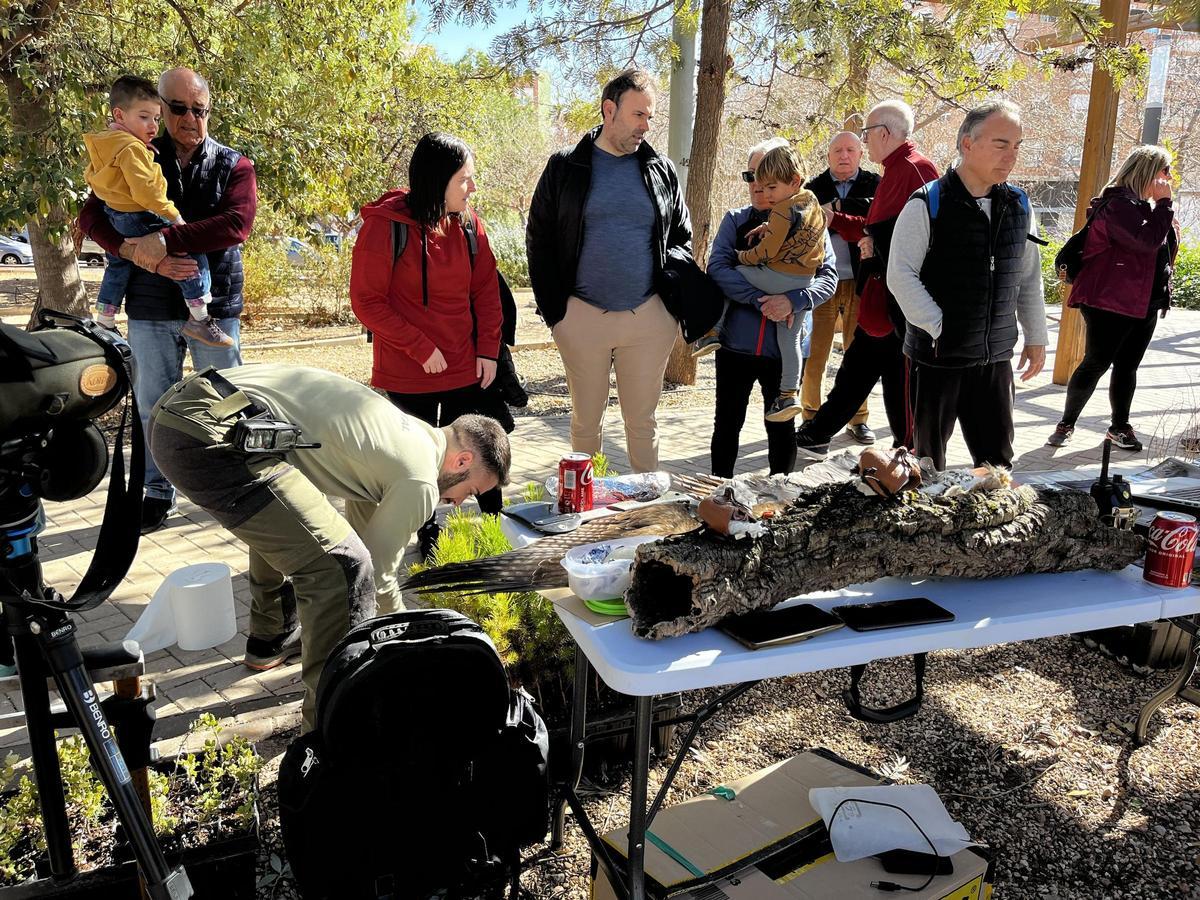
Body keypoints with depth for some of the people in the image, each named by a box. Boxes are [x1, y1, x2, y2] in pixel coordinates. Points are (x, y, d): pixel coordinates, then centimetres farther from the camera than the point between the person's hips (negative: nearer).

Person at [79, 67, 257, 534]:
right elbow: (91, 215, -1)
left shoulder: (233, 166, 0)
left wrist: (165, 240, -26)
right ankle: (159, 491, 23)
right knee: (154, 405, 9)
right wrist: (136, 252, -20)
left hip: (214, 306, -1)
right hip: (151, 308, 2)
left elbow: (236, 223, -18)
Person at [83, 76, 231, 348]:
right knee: (192, 253, -11)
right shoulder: (131, 148, -20)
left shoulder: (102, 145, 12)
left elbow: (91, 177, 26)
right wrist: (174, 216, -22)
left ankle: (104, 324, 42)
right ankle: (198, 318, -12)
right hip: (140, 221, -11)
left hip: (114, 219, 11)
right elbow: (146, 190, -28)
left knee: (118, 267, 28)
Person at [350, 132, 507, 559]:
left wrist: (488, 349, -2)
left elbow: (487, 291, 7)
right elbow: (366, 301, -12)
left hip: (467, 369, 4)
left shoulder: (468, 223, 0)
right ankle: (428, 536, 30)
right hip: (407, 375, -4)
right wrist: (420, 348, -16)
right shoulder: (385, 225, -14)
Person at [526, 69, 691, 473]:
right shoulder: (565, 167, 2)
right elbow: (539, 240, 3)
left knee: (642, 419, 10)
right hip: (582, 317, -1)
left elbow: (682, 238, 14)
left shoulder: (662, 171, 8)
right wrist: (554, 311, -4)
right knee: (586, 420, 10)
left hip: (649, 318, 1)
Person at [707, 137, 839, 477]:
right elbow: (717, 267, -9)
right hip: (736, 343, 1)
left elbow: (828, 277, -5)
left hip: (785, 348, -1)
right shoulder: (735, 220, 5)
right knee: (727, 424, 10)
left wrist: (793, 301, -25)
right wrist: (761, 300, -21)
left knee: (781, 429, 12)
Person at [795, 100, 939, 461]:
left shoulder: (914, 169, -15)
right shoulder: (895, 171, 17)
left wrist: (877, 250, -14)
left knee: (900, 382, 0)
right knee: (855, 370, 17)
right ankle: (815, 436, 27)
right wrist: (834, 219, 22)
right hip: (881, 299, 11)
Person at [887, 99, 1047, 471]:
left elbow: (1029, 277, 15)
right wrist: (938, 328, -17)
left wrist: (1036, 336, 14)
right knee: (928, 464, 9)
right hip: (937, 356, -4)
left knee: (997, 461, 9)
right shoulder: (927, 204, -10)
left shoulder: (1019, 206, 7)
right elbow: (900, 275, -14)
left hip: (995, 357, 5)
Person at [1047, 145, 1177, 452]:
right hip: (1112, 302, -9)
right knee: (1096, 363, -5)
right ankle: (1066, 424, 6)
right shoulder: (1118, 204, -13)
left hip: (1144, 305, 9)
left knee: (1127, 367, 11)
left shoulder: (1146, 206, 17)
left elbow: (1164, 251, 27)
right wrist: (1164, 204, -15)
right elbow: (1148, 241, -25)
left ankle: (1120, 427, 18)